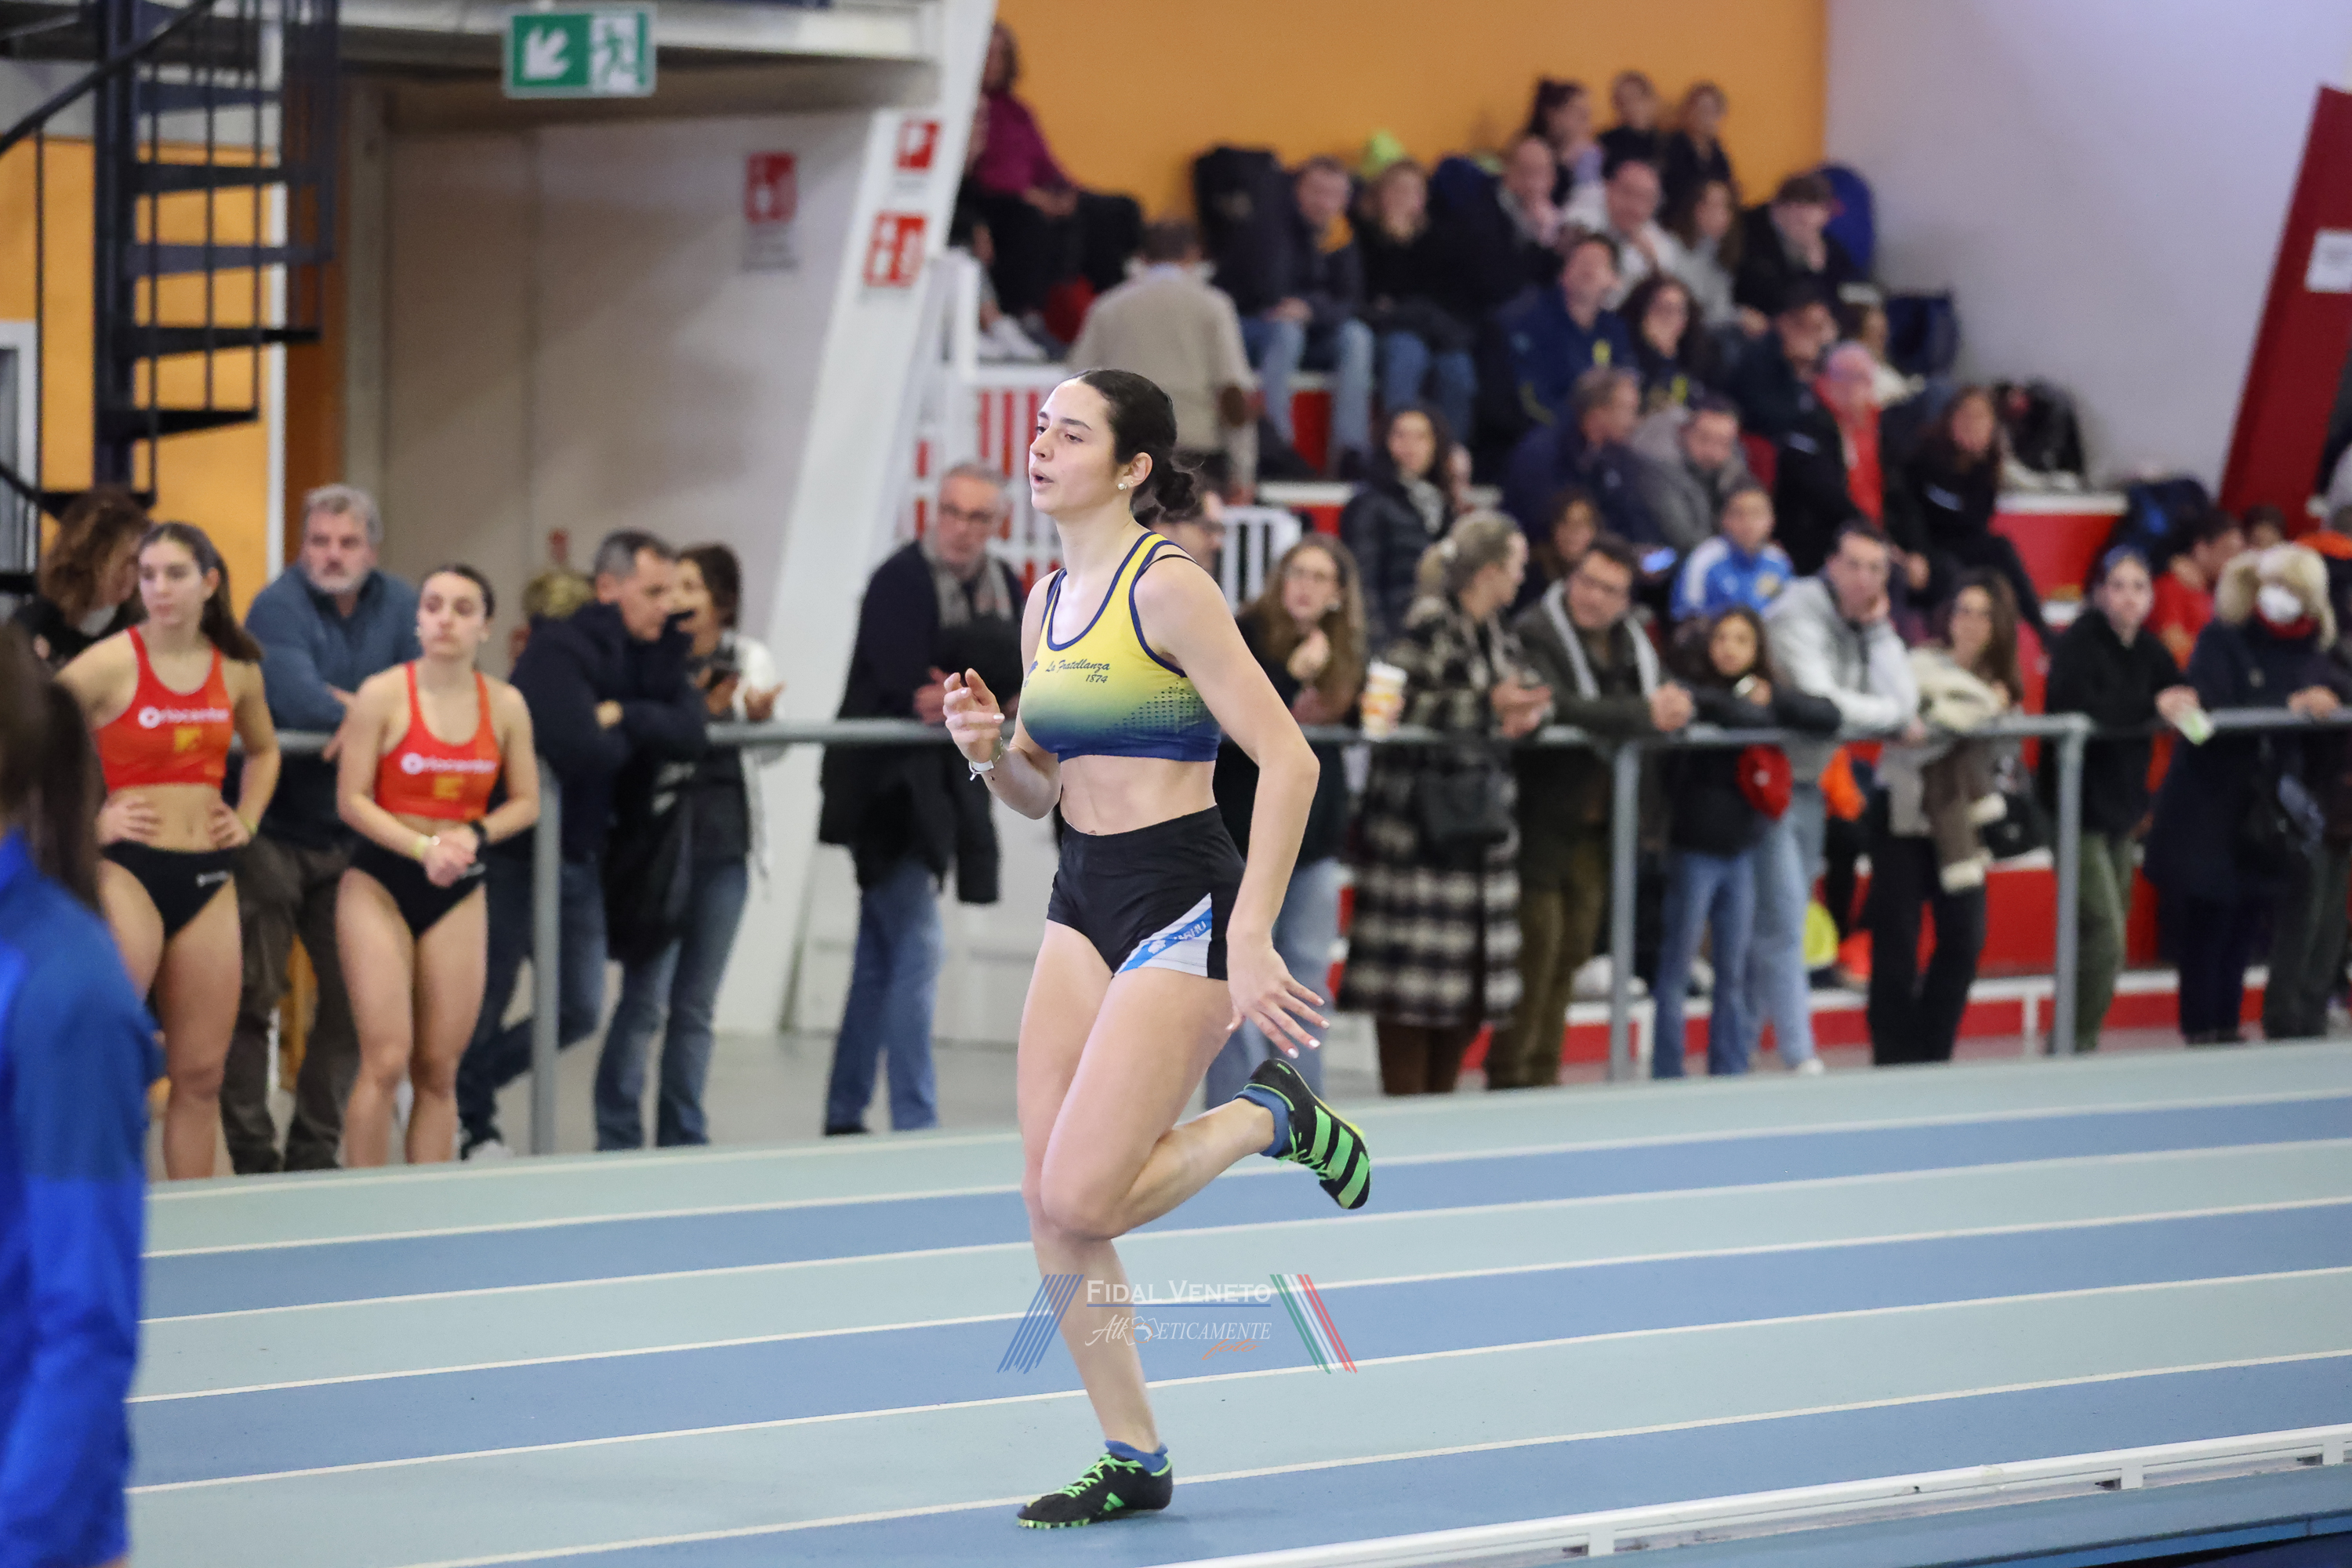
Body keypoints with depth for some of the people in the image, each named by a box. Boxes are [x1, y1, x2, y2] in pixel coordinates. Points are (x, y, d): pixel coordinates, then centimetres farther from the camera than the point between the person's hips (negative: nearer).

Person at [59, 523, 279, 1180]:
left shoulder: (237, 668, 9)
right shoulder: (111, 663, -8)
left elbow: (263, 750, 29)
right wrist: (86, 818, -11)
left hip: (208, 877, 5)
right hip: (128, 871, -5)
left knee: (201, 1075, 7)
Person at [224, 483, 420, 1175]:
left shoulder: (397, 606, 6)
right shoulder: (280, 606, -13)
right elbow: (298, 703, -28)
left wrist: (345, 704, -14)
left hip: (352, 835, 6)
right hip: (272, 836, -6)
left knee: (352, 1001, 7)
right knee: (253, 1000, -4)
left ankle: (313, 1155, 18)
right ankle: (252, 1158, 2)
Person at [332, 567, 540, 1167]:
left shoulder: (505, 705, 2)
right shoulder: (383, 695, -7)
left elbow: (525, 802, 10)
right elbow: (352, 799, -8)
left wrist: (473, 834, -10)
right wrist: (423, 848, -19)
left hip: (459, 892, 3)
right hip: (380, 884, -3)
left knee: (439, 1070, 4)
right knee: (386, 1061, -12)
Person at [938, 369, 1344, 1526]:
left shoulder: (1167, 587, -14)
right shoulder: (1048, 603, 11)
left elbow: (1287, 761, -18)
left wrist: (1249, 940, -20)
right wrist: (990, 751, -3)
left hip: (1182, 900, -8)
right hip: (1082, 902, 8)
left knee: (1080, 1202, -15)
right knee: (1049, 1211, 3)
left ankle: (1270, 1116, 11)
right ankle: (1133, 1461, 15)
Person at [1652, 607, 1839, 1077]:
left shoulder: (1765, 693, 10)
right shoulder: (1693, 692, -9)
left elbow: (1829, 718, -1)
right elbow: (1744, 719, -29)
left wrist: (1773, 699, -8)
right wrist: (1748, 705, -12)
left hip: (1740, 852, 6)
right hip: (1695, 848, -6)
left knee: (1732, 975, 11)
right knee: (1677, 970, -1)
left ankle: (1730, 1073, 17)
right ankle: (1667, 1076, 4)